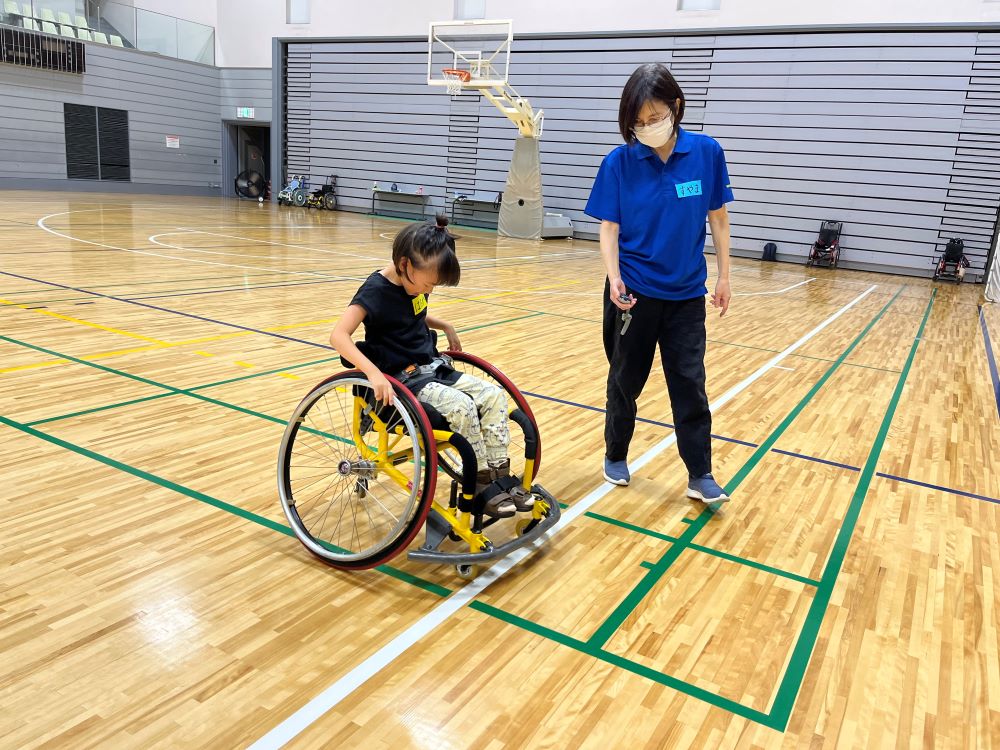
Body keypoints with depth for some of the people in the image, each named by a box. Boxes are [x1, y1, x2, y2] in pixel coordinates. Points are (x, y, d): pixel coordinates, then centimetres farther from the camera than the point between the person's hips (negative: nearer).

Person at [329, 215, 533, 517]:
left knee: (494, 394, -7)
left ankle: (498, 476, -3)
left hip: (432, 369, 8)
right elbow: (338, 336, -29)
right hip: (400, 379, -8)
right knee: (461, 406, -28)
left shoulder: (415, 285, 5)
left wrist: (445, 326, 13)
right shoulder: (376, 289, -18)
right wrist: (373, 373, -41)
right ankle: (478, 487, -12)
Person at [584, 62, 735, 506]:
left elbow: (717, 217, 4)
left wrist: (723, 276, 5)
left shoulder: (706, 153, -5)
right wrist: (614, 278, -21)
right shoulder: (619, 162, -8)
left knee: (690, 384, 4)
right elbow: (609, 228, -6)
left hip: (686, 293, 1)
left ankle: (700, 475, 15)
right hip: (633, 292, -1)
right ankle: (616, 456, 32)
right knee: (626, 380, 12)